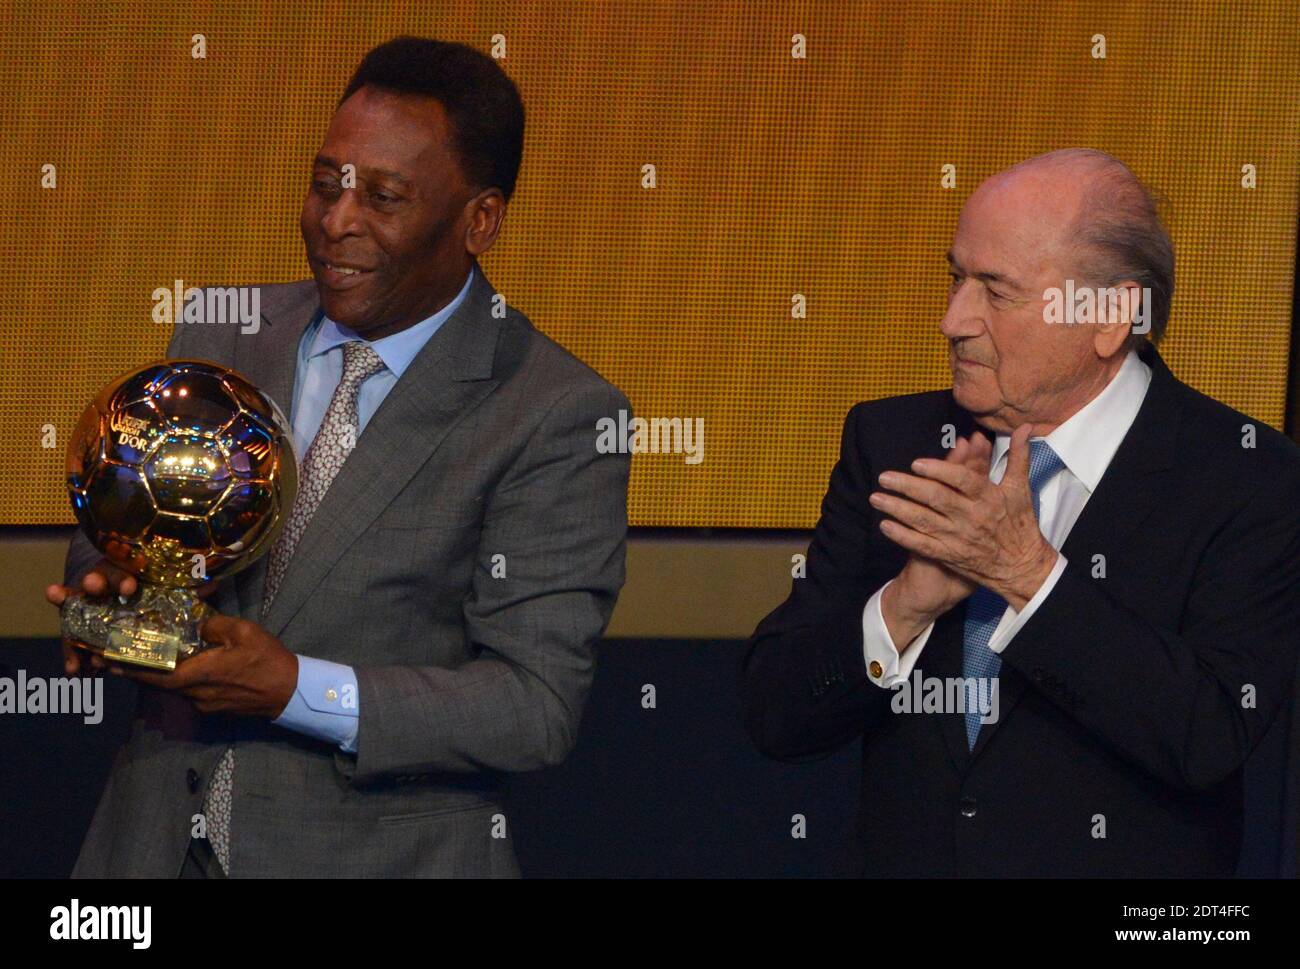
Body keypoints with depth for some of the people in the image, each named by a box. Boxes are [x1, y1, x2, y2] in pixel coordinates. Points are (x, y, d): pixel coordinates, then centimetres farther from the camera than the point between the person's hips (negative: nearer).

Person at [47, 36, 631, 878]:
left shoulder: (561, 419, -13)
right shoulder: (219, 336, 3)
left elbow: (538, 705, -17)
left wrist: (295, 688, -25)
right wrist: (110, 591, -13)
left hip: (381, 856, -4)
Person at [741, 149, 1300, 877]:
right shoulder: (890, 441, 6)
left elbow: (1212, 737, -15)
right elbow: (775, 717, 2)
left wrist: (1029, 574, -17)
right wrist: (906, 605, -13)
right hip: (902, 859, 3)